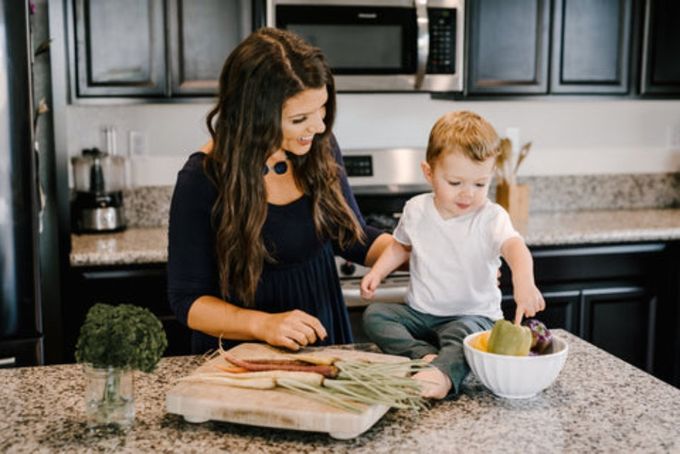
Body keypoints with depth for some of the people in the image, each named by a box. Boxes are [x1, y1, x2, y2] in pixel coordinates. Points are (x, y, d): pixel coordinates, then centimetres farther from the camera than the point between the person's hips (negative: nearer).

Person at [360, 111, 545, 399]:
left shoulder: (491, 218, -14)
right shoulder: (416, 210, 0)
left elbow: (514, 247, -34)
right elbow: (402, 246, 20)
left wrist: (524, 281, -57)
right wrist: (377, 272, 2)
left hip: (472, 315, -5)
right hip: (420, 313, 5)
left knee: (465, 332, -36)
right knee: (374, 315, -15)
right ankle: (426, 356, -31)